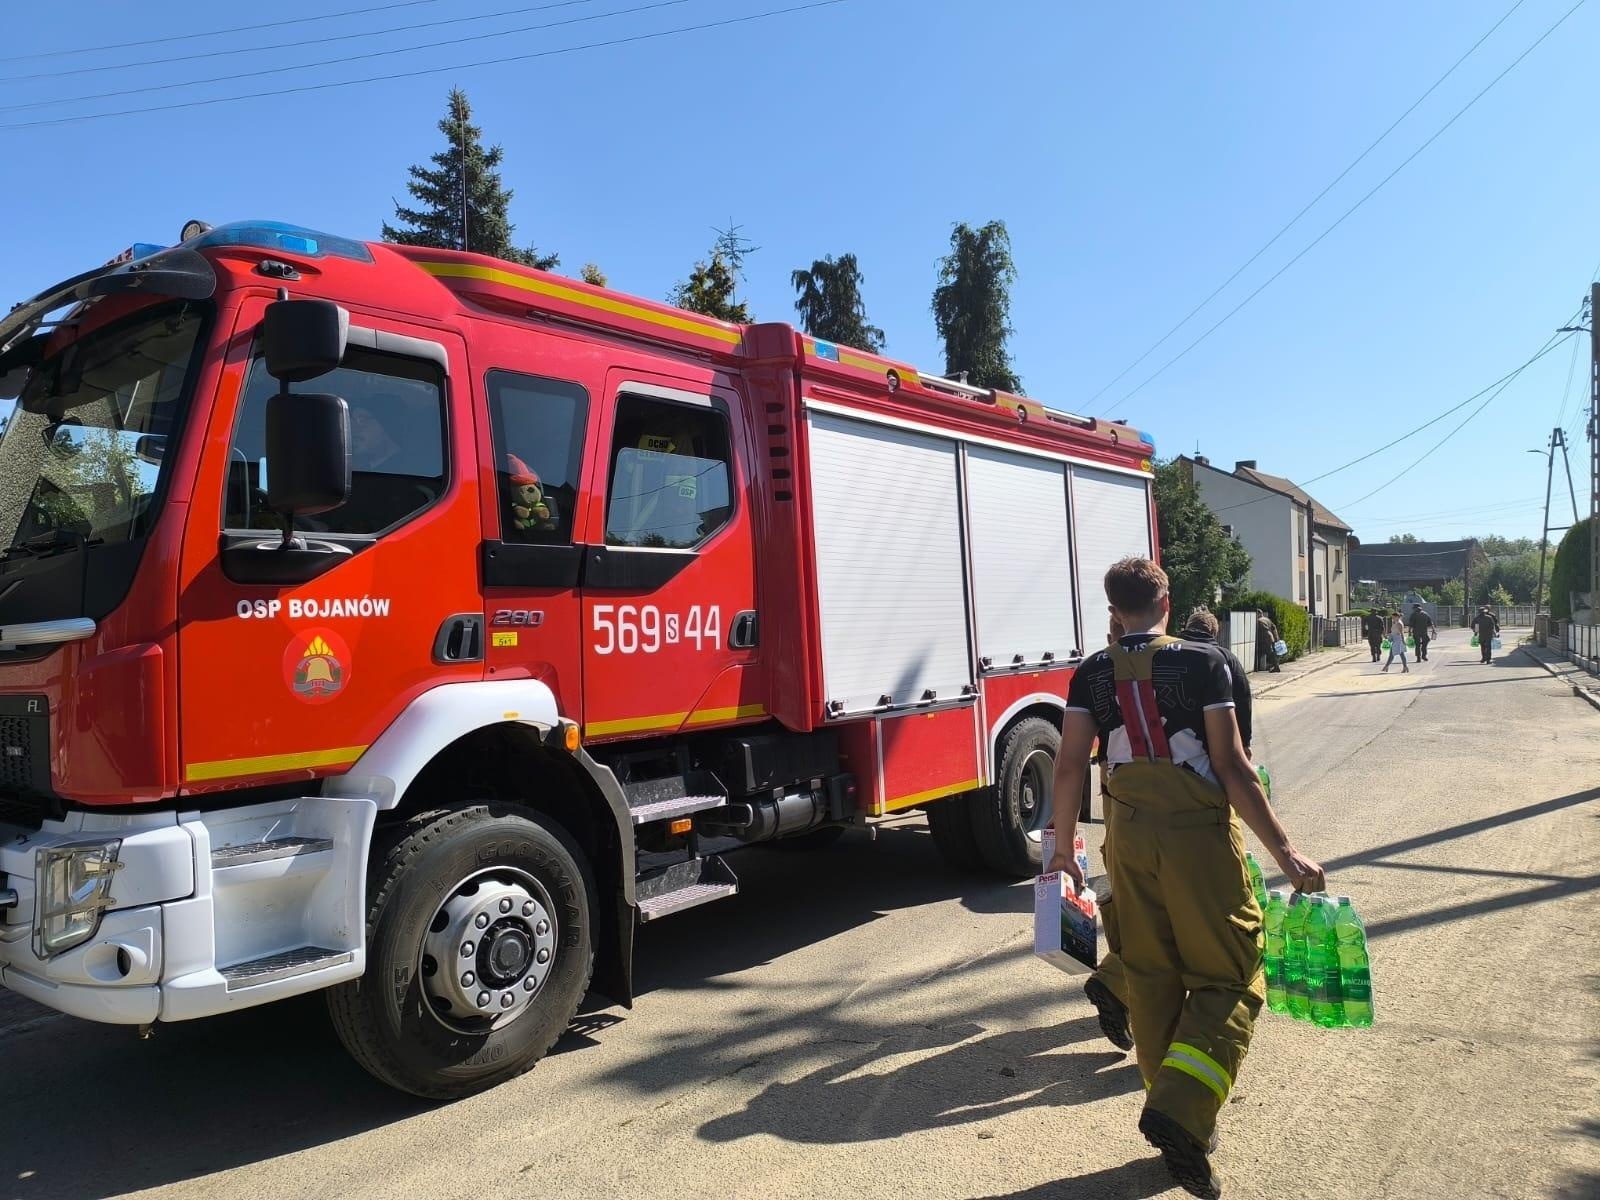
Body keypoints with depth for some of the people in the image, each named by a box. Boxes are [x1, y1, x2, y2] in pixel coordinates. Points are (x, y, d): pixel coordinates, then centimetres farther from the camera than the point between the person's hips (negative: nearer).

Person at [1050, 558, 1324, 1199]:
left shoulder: (1092, 674, 1)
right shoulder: (1203, 662, -8)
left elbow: (1069, 768, -2)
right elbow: (1231, 767, -12)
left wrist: (1064, 846, 10)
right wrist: (1285, 851, -8)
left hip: (1129, 837, 4)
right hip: (1198, 833, -4)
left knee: (1152, 979, 15)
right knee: (1227, 979, 7)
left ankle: (1179, 1117, 27)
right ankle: (1181, 1110, -10)